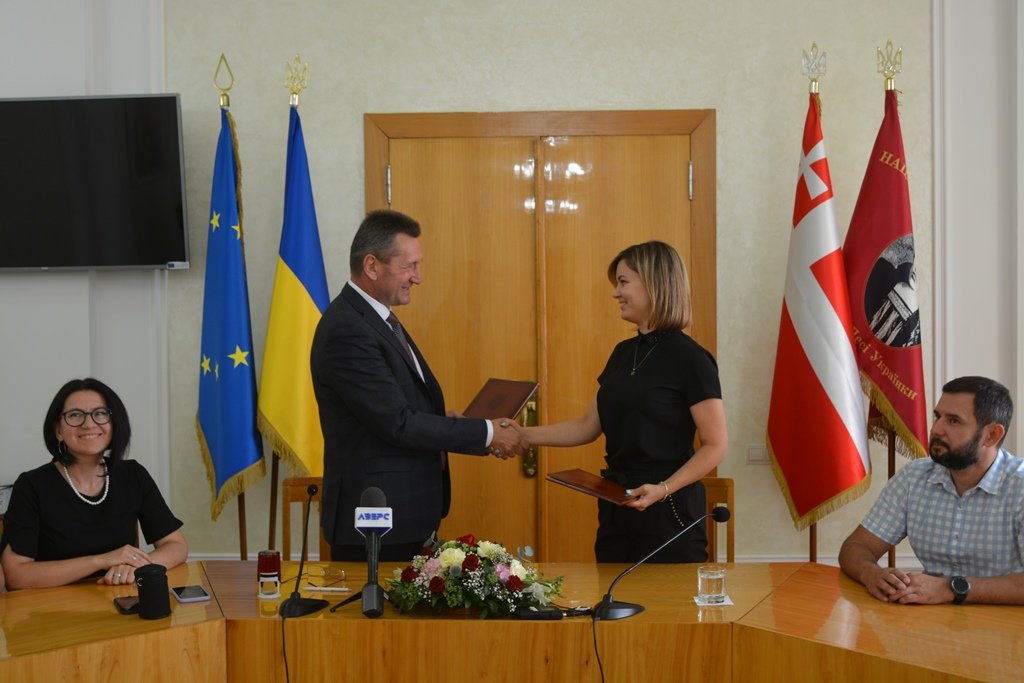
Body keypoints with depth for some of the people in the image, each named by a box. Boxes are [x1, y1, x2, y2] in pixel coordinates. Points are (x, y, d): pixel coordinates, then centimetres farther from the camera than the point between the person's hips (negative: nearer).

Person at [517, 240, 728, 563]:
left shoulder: (689, 359, -12)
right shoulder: (623, 354, 10)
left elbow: (715, 445, -12)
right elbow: (589, 426, 13)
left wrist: (663, 489, -23)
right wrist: (525, 435, 5)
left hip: (668, 512, -7)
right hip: (617, 510, 7)